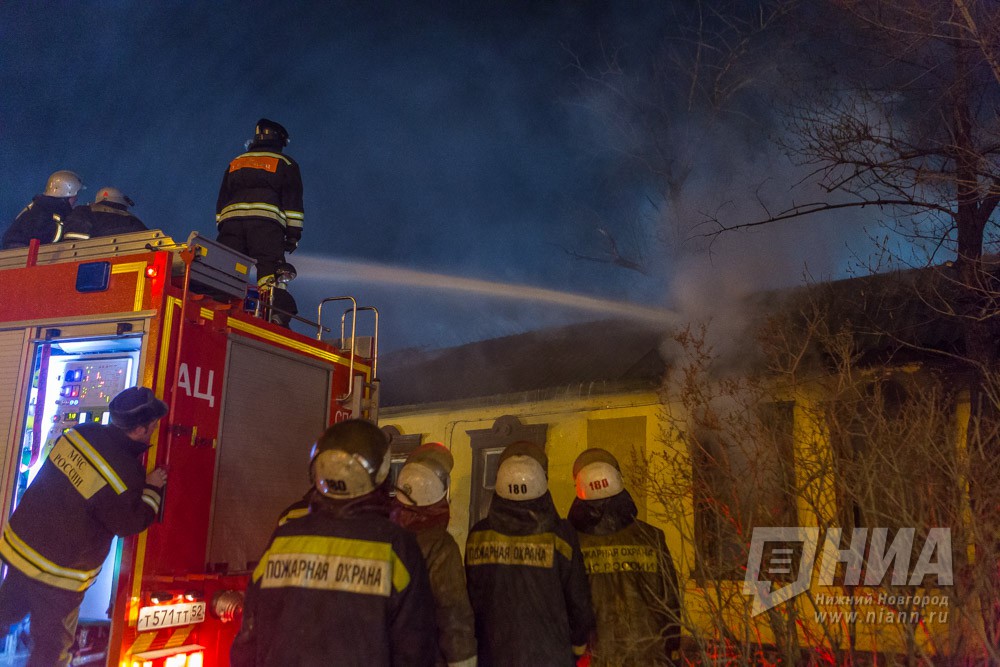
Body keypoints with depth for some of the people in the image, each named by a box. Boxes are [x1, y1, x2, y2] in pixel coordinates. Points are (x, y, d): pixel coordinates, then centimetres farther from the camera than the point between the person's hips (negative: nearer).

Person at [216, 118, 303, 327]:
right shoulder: (285, 164, 16)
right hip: (266, 222, -4)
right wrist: (293, 233, 3)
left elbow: (221, 201, 25)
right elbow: (292, 201, 6)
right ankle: (277, 313, -30)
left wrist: (222, 229, 24)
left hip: (231, 221, 4)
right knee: (270, 272, -14)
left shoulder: (235, 163, 29)